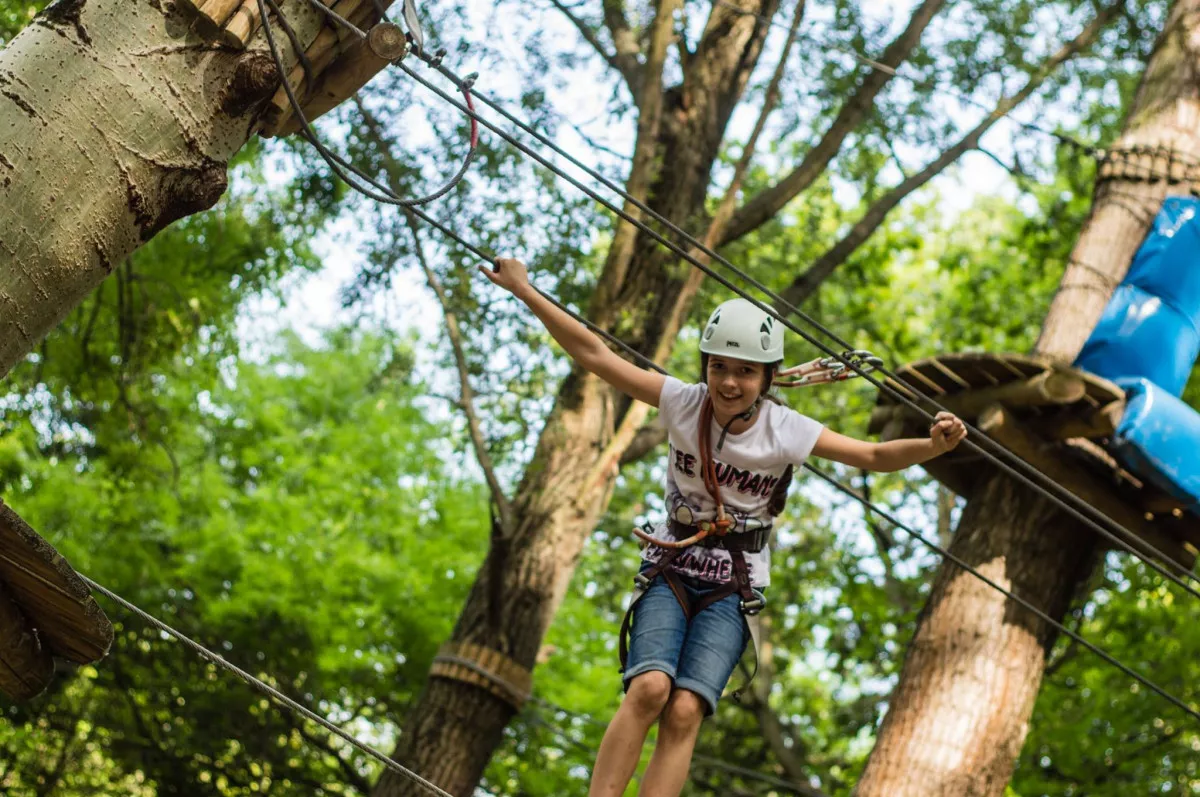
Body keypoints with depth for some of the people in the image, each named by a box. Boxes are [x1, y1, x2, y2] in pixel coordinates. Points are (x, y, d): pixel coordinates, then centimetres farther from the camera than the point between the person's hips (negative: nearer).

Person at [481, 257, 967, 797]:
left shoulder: (787, 432, -10)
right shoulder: (682, 403, -9)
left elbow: (875, 456, -8)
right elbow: (594, 354, -9)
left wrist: (932, 445, -27)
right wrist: (525, 291, -11)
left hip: (732, 589, 0)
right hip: (670, 570, 0)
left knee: (686, 711, -20)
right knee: (650, 687, -26)